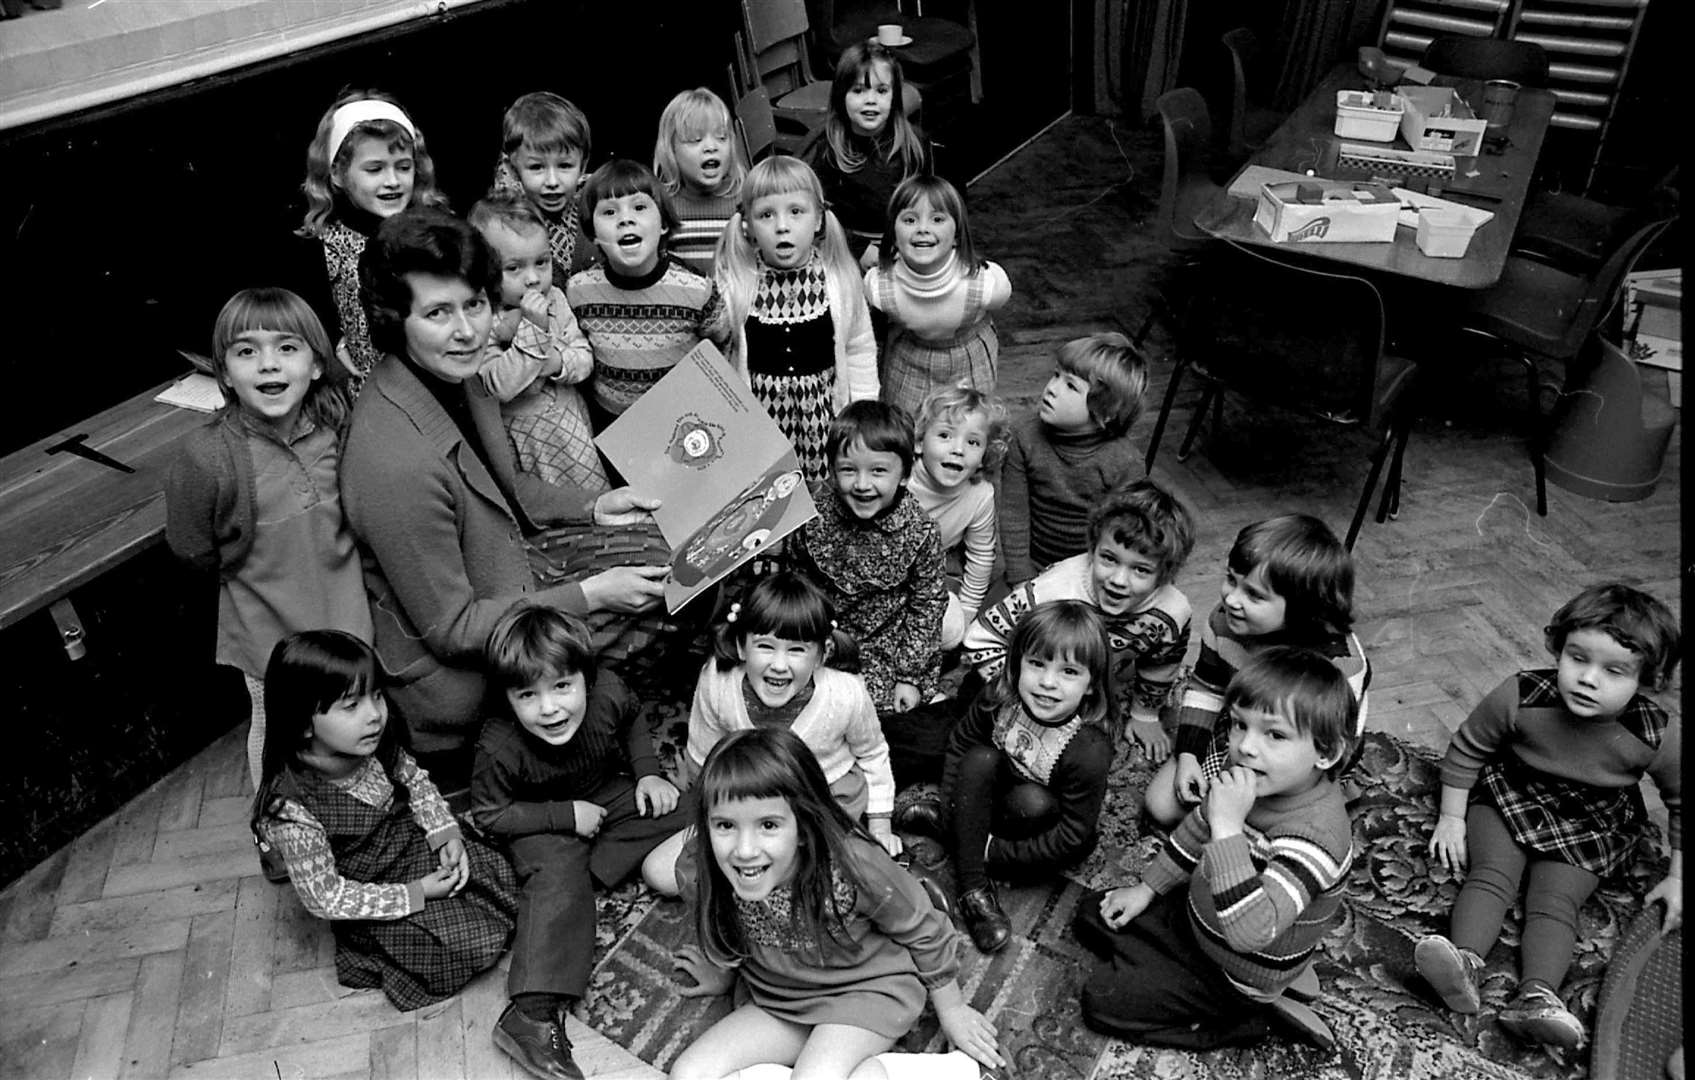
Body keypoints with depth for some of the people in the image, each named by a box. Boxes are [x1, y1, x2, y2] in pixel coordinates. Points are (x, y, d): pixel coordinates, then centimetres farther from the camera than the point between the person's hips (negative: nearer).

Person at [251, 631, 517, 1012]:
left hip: (422, 846, 6)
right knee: (477, 945, -13)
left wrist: (446, 834, -10)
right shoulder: (291, 809, -31)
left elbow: (415, 781, 6)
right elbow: (324, 897, -23)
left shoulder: (380, 745, -15)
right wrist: (414, 895, -23)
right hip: (373, 900, -5)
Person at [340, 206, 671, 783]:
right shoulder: (398, 462, -34)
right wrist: (589, 595, -21)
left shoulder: (454, 378, -6)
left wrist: (592, 506, 1)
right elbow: (451, 629, -25)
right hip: (462, 671, -8)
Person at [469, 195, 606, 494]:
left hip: (572, 423, 5)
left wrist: (557, 361, -23)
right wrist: (533, 327, -33)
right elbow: (499, 387, -29)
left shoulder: (555, 299, -3)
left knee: (591, 492, 15)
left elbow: (585, 358, 0)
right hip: (523, 439, -5)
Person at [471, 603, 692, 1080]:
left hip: (605, 794, 5)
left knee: (683, 813, -5)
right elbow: (489, 815, -19)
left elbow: (633, 719, 1)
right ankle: (533, 1013, -32)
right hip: (542, 823, -5)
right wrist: (566, 816, -26)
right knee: (556, 881, -29)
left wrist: (647, 772, -9)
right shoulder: (499, 748, -33)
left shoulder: (608, 693, -25)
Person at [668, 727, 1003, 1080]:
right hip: (774, 999, 5)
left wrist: (951, 1009, 3)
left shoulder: (853, 866, -32)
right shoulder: (697, 873, -23)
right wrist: (722, 972, 25)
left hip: (866, 989, -5)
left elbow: (922, 930, -11)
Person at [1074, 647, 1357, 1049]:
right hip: (1193, 913, 8)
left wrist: (1229, 828, -49)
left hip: (1234, 980, -8)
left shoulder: (1314, 835, -38)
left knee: (1101, 998, -7)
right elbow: (1198, 828, 7)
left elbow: (1252, 932, -48)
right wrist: (1147, 888, 12)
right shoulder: (1251, 777, -14)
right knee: (1091, 913, 13)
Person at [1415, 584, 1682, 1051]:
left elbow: (1681, 801, 0)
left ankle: (1535, 996, -32)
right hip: (1508, 799, 0)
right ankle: (1463, 962, -38)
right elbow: (1467, 749, -7)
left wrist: (1677, 878, 3)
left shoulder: (1657, 736, -21)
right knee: (1491, 874, -21)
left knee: (1554, 901, -18)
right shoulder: (1520, 697, -24)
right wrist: (1451, 817, -3)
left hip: (1589, 829, 0)